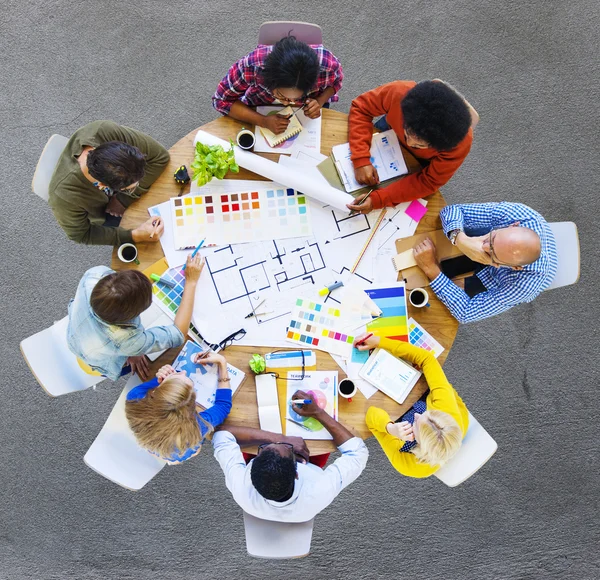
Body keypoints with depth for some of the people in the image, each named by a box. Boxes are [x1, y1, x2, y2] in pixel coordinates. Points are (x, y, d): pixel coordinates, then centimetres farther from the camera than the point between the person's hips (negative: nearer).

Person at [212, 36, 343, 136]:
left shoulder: (327, 64, -37)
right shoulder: (250, 66, -42)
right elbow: (222, 100, -26)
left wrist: (320, 102, -32)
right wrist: (263, 121, -39)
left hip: (308, 109, 1)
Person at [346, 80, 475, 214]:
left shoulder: (460, 143, -44)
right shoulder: (399, 93, -44)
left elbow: (428, 182, -32)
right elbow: (360, 109, -27)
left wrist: (378, 199, -45)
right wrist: (361, 160, -42)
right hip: (392, 130, 1)